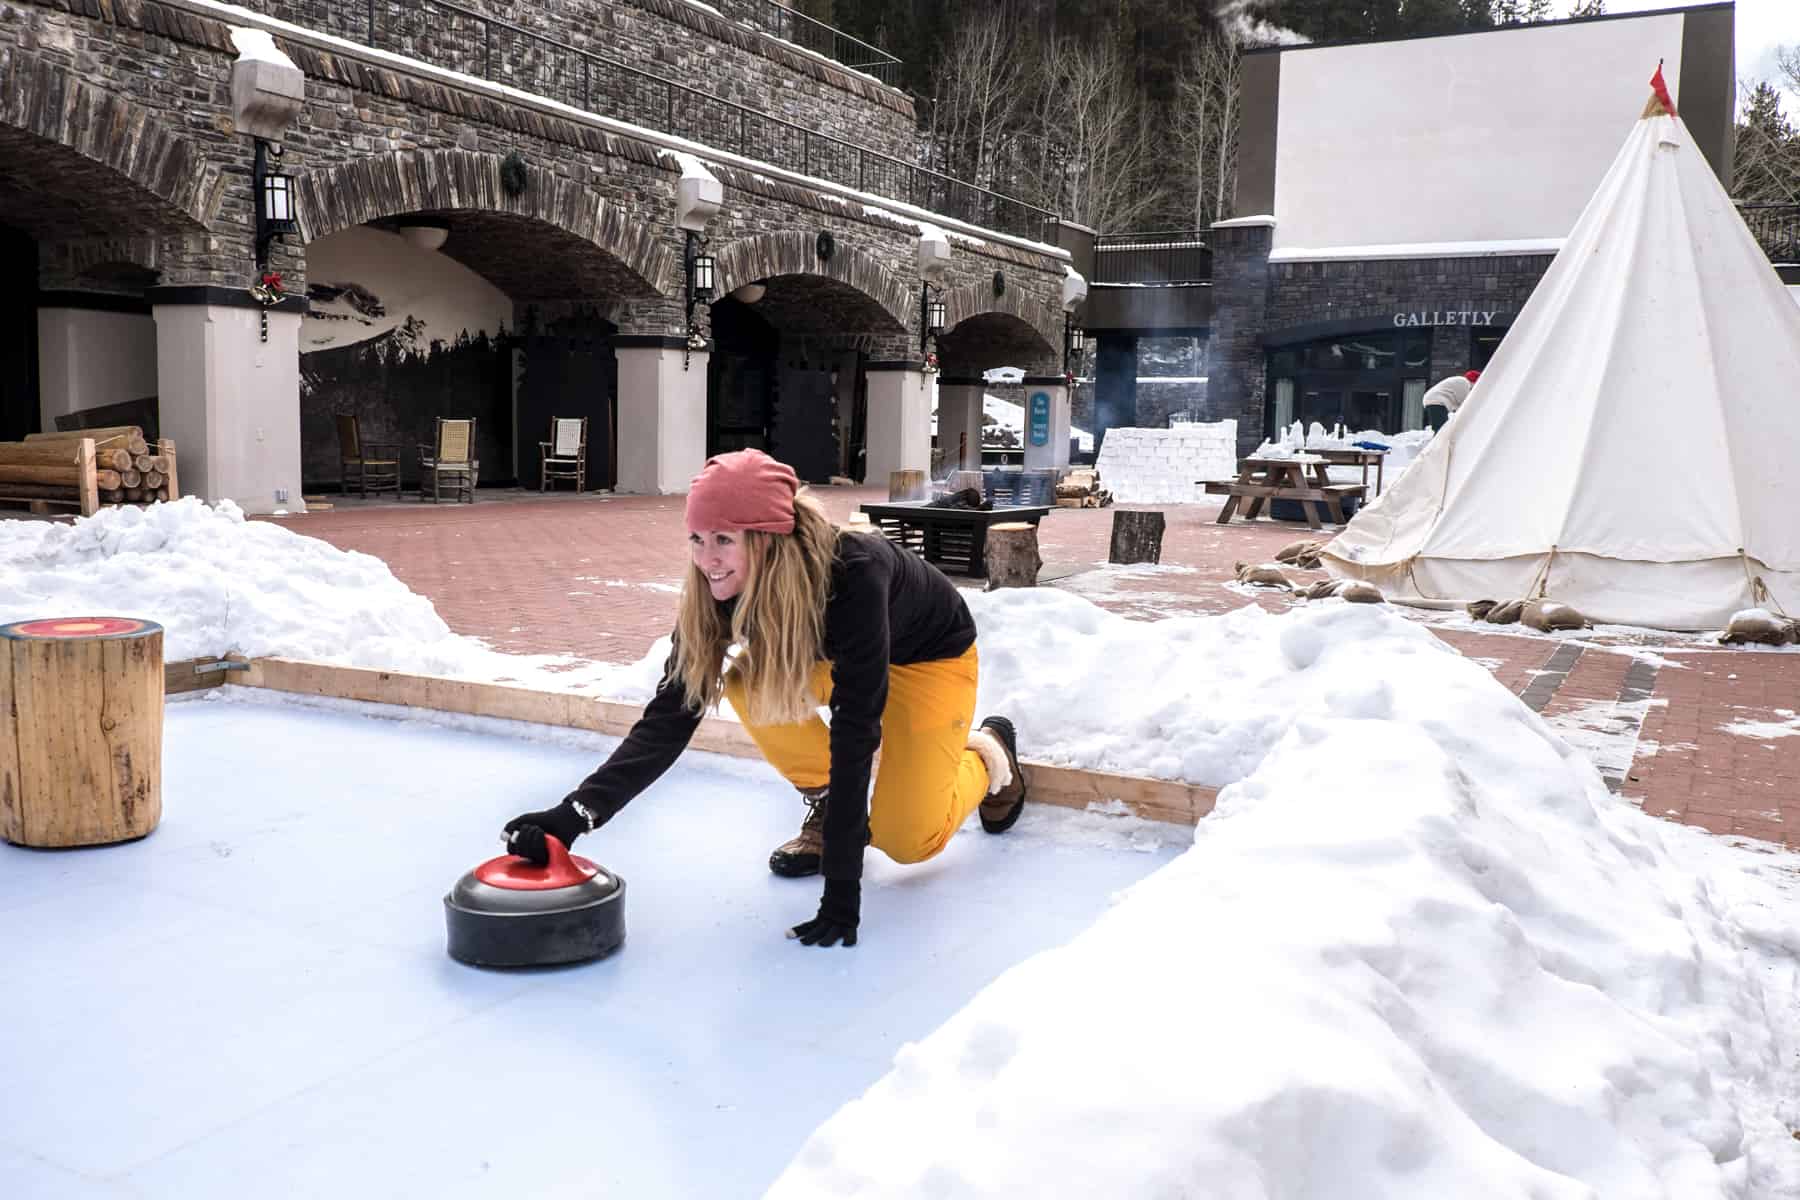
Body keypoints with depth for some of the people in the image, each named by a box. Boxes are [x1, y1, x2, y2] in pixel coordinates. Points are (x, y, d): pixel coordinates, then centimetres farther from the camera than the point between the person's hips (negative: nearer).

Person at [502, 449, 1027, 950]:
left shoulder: (853, 573, -43)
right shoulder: (718, 586, -27)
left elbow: (855, 729, -44)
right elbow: (670, 717, -26)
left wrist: (841, 884, -44)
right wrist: (576, 812, -39)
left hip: (930, 655, -5)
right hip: (832, 652, 5)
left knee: (907, 839, -11)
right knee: (748, 684, -23)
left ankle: (987, 751, 19)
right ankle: (827, 806, 0)